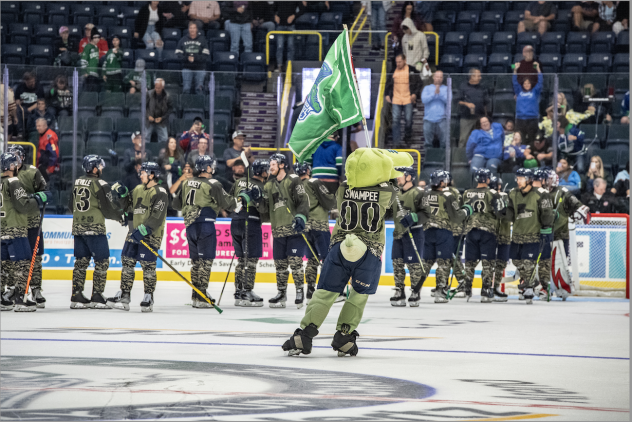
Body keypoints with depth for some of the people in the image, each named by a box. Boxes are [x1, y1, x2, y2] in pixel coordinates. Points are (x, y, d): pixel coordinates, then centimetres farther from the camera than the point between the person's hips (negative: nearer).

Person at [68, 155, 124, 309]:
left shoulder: (76, 183, 9)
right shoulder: (100, 184, -12)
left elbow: (71, 205, 17)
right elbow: (108, 209, -11)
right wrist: (120, 216, 8)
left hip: (78, 227, 7)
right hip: (95, 229, -7)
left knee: (81, 261, 12)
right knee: (102, 261, 0)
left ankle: (76, 296, 10)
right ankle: (97, 297, -4)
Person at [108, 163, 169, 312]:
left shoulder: (160, 193, -10)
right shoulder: (138, 189, 15)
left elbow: (157, 217, -18)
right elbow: (128, 208, 20)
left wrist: (143, 230, -25)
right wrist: (122, 194, 5)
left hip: (150, 235, -8)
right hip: (134, 232, 8)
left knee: (148, 265, -7)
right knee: (127, 262, 5)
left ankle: (148, 299, 3)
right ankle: (124, 297, 9)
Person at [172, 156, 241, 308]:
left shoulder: (187, 184, 12)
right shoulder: (212, 185, -9)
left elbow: (176, 204, 19)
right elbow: (226, 203, -7)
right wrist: (238, 202, 12)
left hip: (190, 225, 7)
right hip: (205, 224, -7)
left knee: (196, 260, 14)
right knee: (205, 260, -5)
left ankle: (196, 295, 17)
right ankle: (201, 297, -9)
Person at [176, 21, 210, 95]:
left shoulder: (202, 40, 0)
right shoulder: (183, 40, 7)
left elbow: (206, 56, -5)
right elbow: (178, 54, 4)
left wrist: (195, 58, -19)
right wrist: (187, 58, -15)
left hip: (199, 69, -2)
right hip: (187, 68, 2)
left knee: (199, 89, -10)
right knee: (186, 88, -9)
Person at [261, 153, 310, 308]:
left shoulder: (293, 181, -3)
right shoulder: (269, 185, 16)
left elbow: (303, 200, -10)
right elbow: (265, 207, 16)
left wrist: (301, 216, -23)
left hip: (294, 228, -6)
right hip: (278, 230, 6)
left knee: (295, 260, -11)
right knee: (280, 263, 7)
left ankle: (299, 292, -2)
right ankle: (281, 293, 15)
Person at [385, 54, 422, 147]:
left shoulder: (412, 71, -1)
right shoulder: (393, 71, 8)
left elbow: (419, 83, 4)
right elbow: (389, 84, 19)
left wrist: (415, 94, -7)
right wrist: (387, 94, 10)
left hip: (408, 100, -2)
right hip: (396, 100, 2)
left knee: (408, 120, 4)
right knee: (395, 121, -5)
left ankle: (407, 135, 31)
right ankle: (396, 142, -3)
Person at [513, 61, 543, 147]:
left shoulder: (535, 91, 9)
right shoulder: (519, 92, 13)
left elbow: (540, 82, 2)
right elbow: (515, 82, 9)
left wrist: (538, 69, -5)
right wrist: (515, 70, -2)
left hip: (532, 118, -2)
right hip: (520, 118, 2)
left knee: (531, 138, -4)